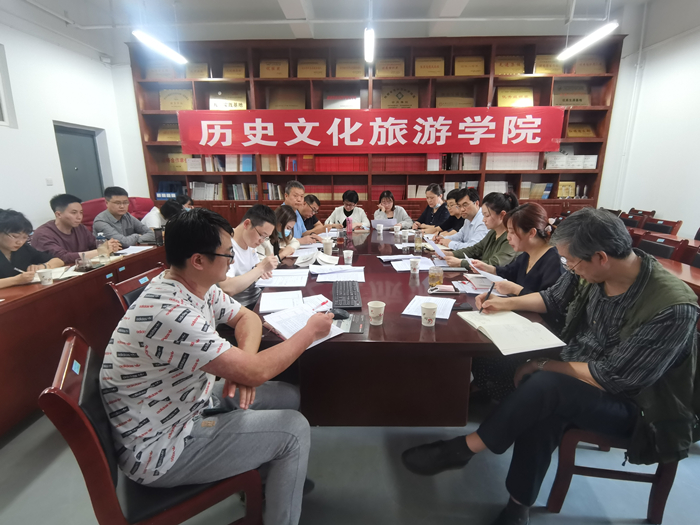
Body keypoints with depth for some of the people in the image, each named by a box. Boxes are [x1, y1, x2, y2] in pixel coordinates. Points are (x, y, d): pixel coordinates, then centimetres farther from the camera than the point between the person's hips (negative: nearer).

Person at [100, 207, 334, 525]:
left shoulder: (196, 286, -7)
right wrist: (310, 331, -17)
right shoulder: (169, 314, -35)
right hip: (160, 450, -8)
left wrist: (243, 364, -15)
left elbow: (246, 317, 6)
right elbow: (256, 372, -32)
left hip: (189, 405, 8)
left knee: (288, 396, 9)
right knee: (294, 430, -9)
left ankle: (282, 476, 34)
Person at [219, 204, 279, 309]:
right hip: (242, 308, -8)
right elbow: (227, 289, -31)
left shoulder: (249, 241, 5)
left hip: (258, 298, 8)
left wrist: (262, 270, -4)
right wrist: (261, 268, -25)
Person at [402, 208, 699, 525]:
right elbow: (553, 299, 11)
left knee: (546, 386, -32)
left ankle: (460, 450, -18)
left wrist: (544, 366, -17)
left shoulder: (671, 308, -28)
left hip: (633, 406, -5)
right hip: (579, 376, 5)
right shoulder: (589, 272, -10)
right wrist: (506, 303, 5)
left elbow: (610, 378, -24)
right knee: (542, 411, -28)